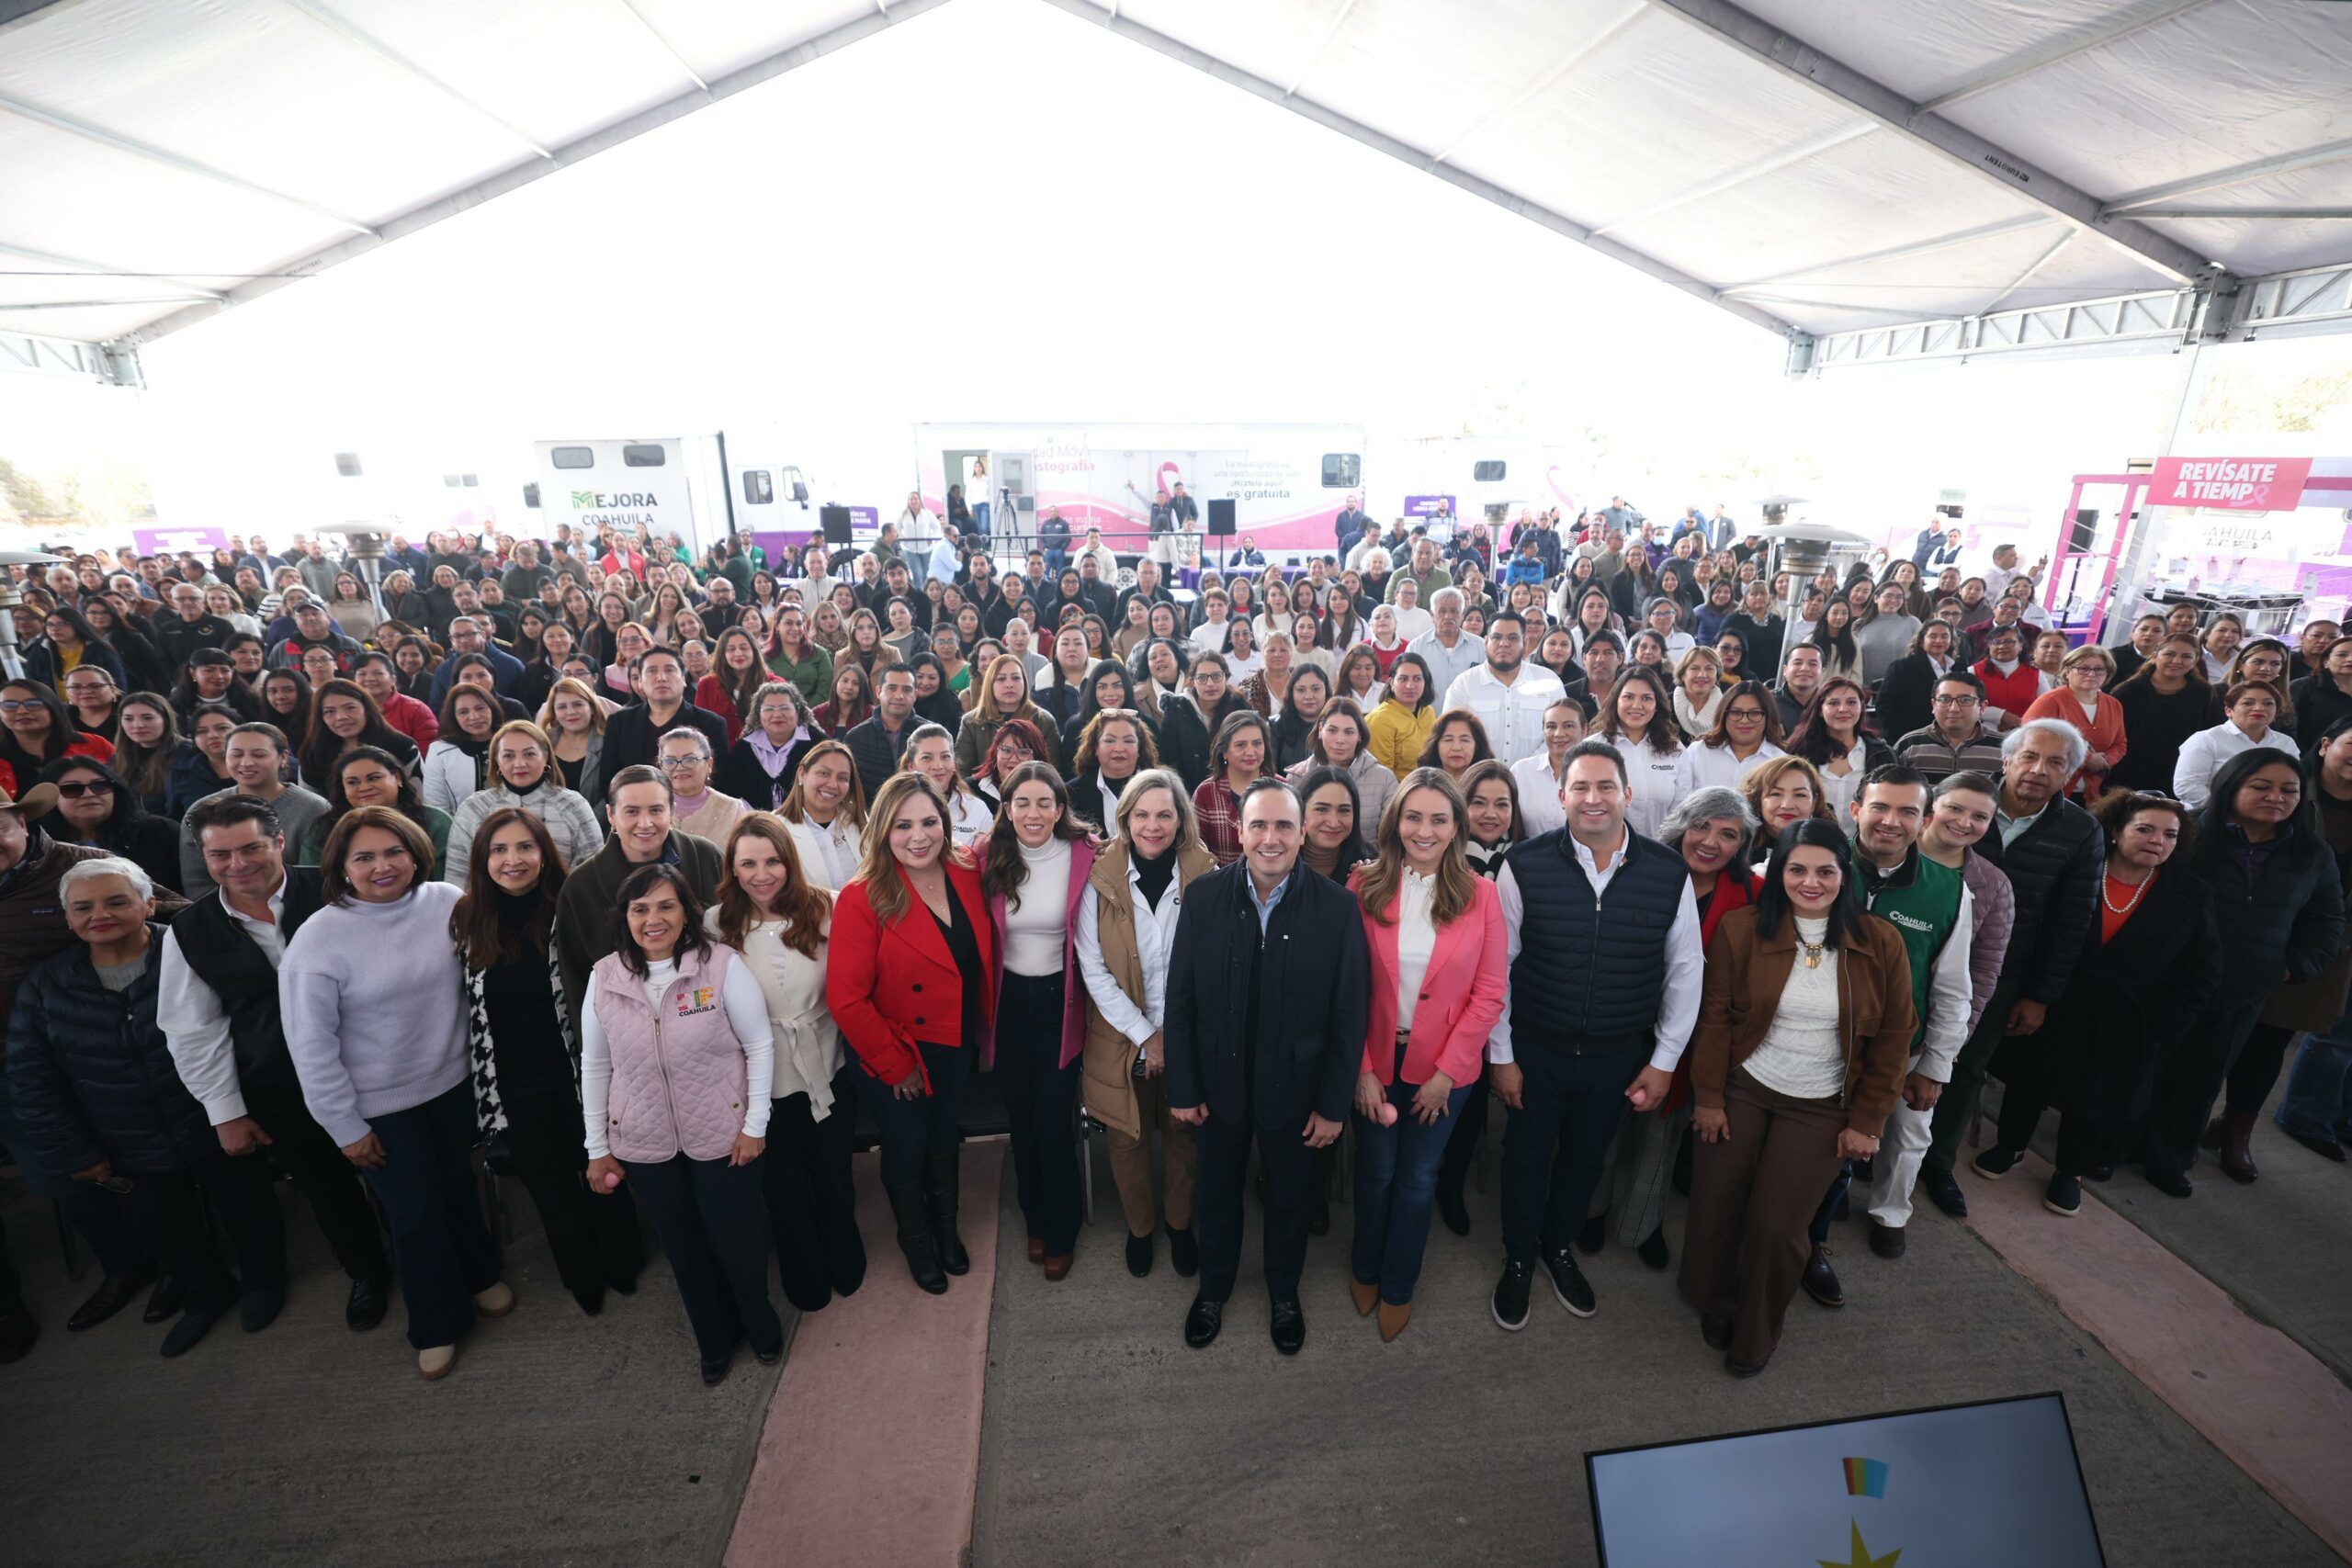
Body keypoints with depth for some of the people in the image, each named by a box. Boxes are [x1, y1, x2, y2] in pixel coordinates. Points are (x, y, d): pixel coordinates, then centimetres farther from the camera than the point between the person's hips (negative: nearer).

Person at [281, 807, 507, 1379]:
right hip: (381, 1105, -3)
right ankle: (436, 1325, 36)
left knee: (459, 1186, 23)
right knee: (415, 1216, 12)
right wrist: (346, 1126, -9)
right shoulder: (317, 940, -19)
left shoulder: (446, 902, -11)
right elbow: (311, 1046, -13)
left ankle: (479, 1276, 49)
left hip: (452, 1082, 3)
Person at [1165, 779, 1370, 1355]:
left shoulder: (1337, 907, -16)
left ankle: (1284, 1293, 50)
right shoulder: (1204, 898, -13)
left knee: (1289, 1198, 22)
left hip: (1295, 1086, -1)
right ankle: (1214, 1288, 50)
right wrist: (1183, 1089, -4)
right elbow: (1180, 1001, -6)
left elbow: (1349, 1016, -10)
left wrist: (1333, 1104, -7)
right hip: (1220, 1080, 1)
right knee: (1218, 1192, 22)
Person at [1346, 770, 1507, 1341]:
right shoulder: (1364, 886, -10)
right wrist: (1363, 1069, -10)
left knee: (1417, 1179, 16)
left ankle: (1398, 1287, 40)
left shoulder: (1480, 894, -9)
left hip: (1444, 1067, 0)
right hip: (1375, 1061, 0)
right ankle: (1365, 1269, 45)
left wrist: (1446, 1071, -9)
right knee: (1375, 1171, 17)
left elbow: (1489, 993, -6)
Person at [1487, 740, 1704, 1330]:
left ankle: (1557, 1247, 50)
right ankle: (1518, 1261, 43)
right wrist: (1500, 1055, -5)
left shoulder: (1669, 873, -10)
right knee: (1527, 1158, 17)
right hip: (1536, 1051, -2)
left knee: (1586, 1159, 22)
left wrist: (1665, 1060, 2)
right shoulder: (1525, 866, -15)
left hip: (1620, 1056, 2)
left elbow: (1684, 971, 0)